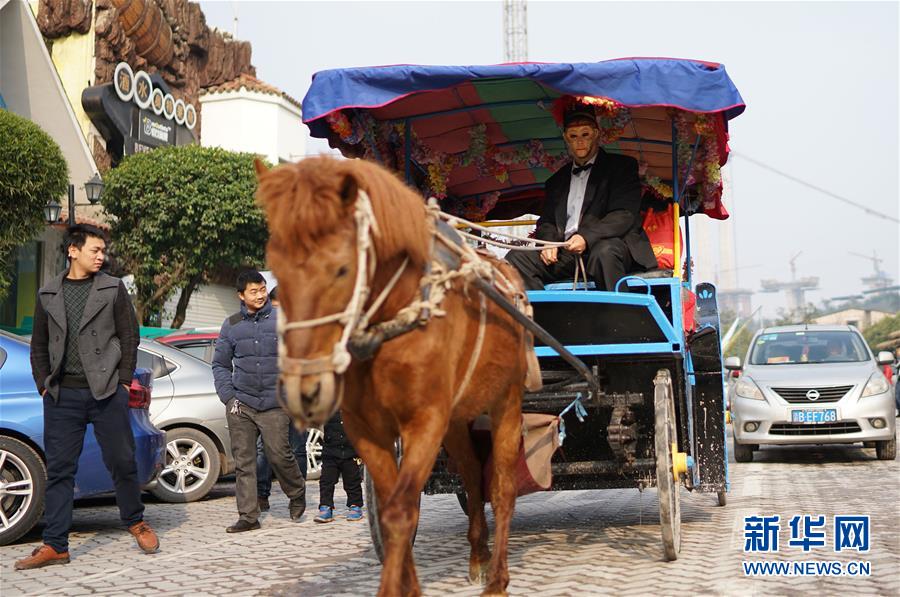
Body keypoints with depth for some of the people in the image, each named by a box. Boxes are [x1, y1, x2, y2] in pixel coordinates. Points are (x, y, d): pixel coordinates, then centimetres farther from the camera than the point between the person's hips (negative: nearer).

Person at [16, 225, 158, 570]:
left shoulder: (113, 289, 6)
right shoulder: (48, 295, 11)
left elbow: (129, 337, 5)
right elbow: (39, 346, 15)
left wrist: (123, 382, -2)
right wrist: (44, 384, 5)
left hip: (106, 392, -2)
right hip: (62, 396, 2)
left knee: (122, 463, 3)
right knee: (59, 469, 2)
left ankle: (136, 523, 23)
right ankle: (55, 546, 6)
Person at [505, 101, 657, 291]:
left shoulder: (622, 166, 10)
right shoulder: (556, 181, 26)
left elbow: (625, 215, -3)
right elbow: (546, 221, 22)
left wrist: (587, 237, -19)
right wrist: (549, 242, -4)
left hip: (610, 243, -4)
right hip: (565, 252, 5)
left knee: (604, 251, -39)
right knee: (516, 258, -17)